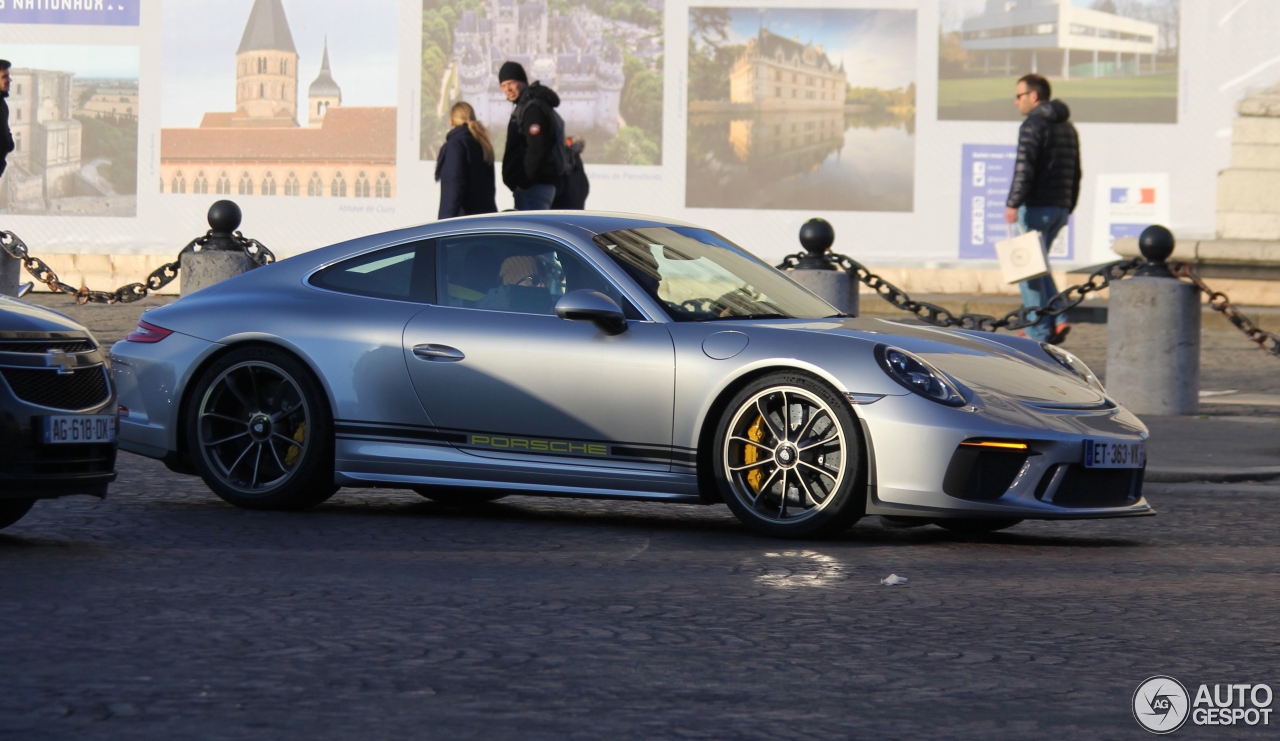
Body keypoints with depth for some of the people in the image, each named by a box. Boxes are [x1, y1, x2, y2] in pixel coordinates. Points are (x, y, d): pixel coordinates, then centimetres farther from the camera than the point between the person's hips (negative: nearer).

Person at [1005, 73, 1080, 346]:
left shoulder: (1033, 125, -10)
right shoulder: (1067, 126, 17)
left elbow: (1024, 168, -21)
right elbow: (1076, 172, 20)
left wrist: (1013, 204, -23)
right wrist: (1068, 208, 24)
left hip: (1036, 206, -8)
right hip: (1060, 208, 8)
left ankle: (1040, 331, -3)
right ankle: (1058, 320, 5)